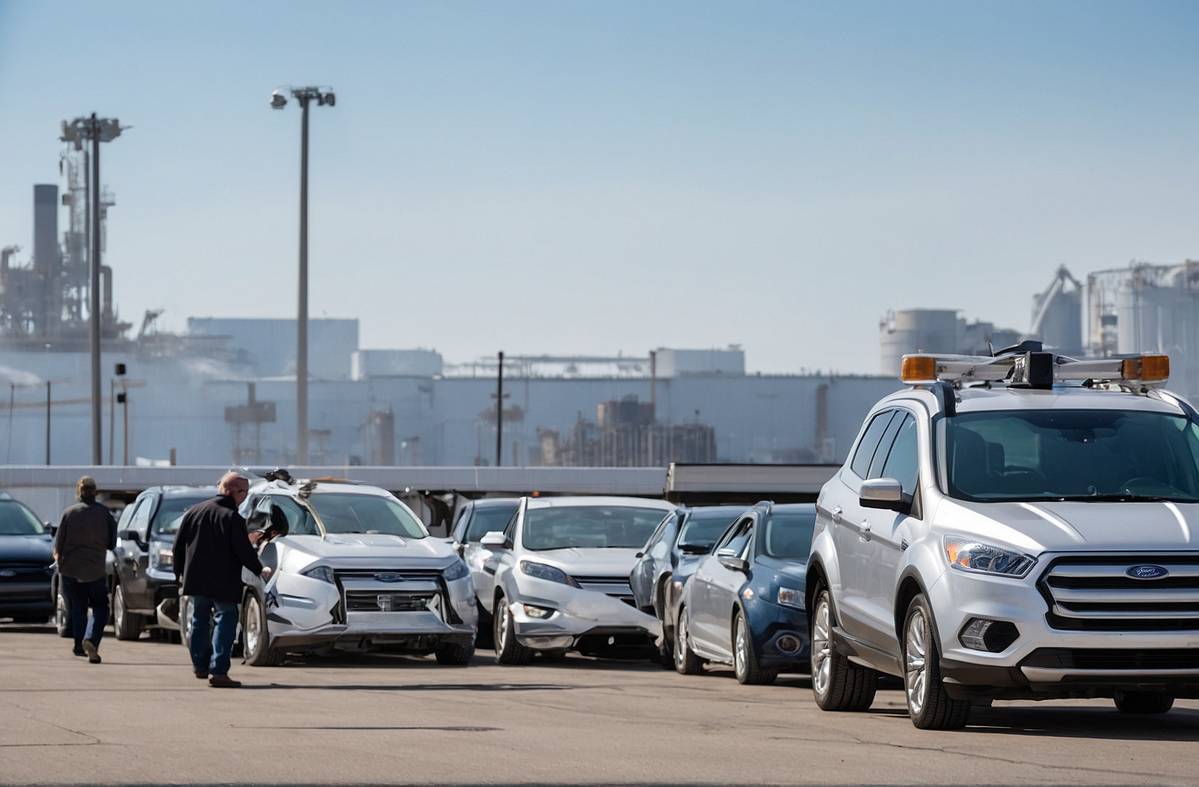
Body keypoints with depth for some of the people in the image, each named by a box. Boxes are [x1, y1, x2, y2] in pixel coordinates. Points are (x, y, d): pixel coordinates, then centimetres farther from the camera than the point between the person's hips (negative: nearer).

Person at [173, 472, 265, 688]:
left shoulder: (194, 512, 5)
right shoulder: (233, 518, -14)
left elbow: (178, 546, 8)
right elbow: (244, 552, -14)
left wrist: (180, 573, 18)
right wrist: (259, 569, 3)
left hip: (195, 580, 6)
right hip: (223, 585, -6)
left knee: (199, 621, 21)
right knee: (224, 623, -2)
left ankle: (200, 665, 32)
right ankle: (218, 670, -12)